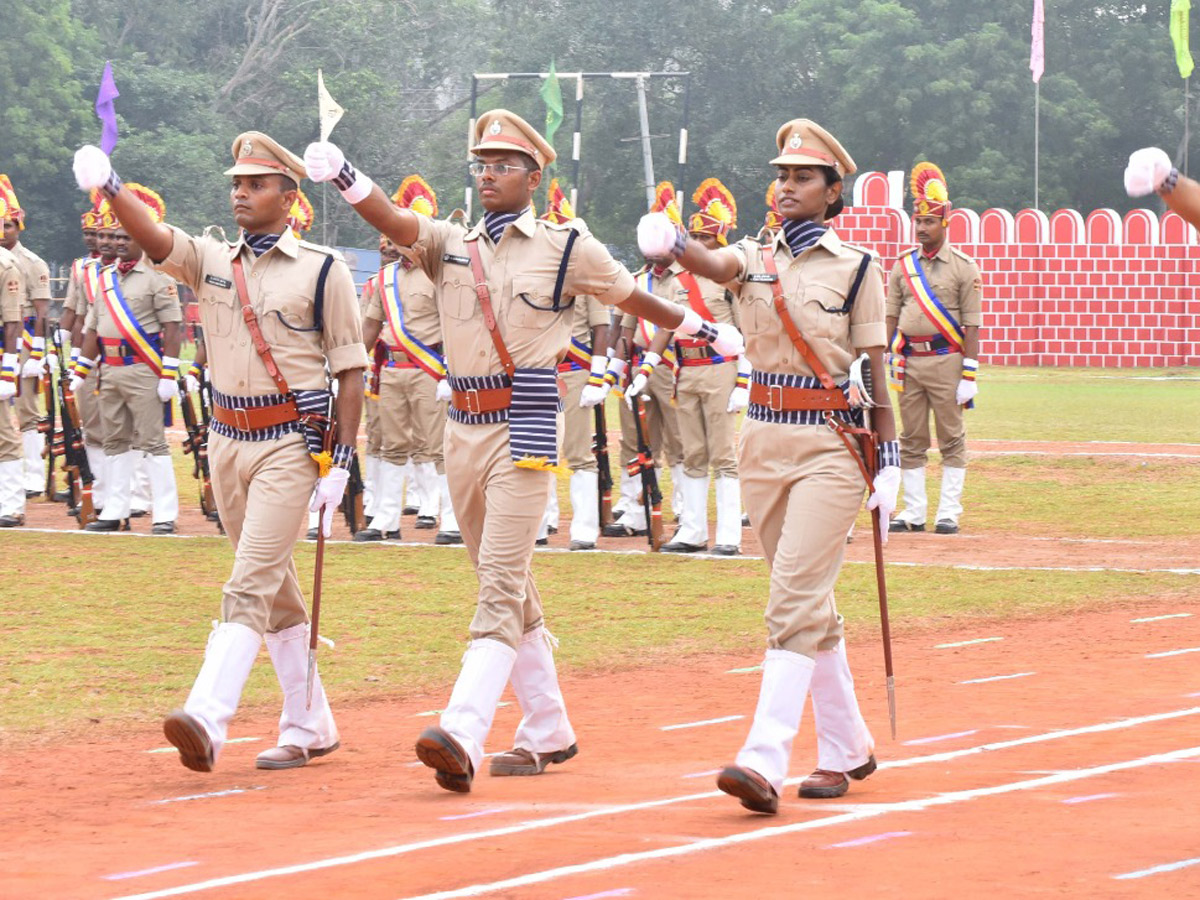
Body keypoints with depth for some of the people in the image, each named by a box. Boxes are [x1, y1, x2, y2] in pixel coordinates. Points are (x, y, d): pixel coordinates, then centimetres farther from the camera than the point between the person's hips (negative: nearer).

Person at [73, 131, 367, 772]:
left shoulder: (321, 270, -3)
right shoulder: (210, 261, 9)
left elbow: (350, 370, -4)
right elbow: (152, 237, -9)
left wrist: (341, 463, -11)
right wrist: (109, 188, -30)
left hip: (291, 440, -6)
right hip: (227, 440, 6)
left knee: (251, 585, -15)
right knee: (274, 588, 12)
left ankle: (207, 719, -27)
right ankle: (309, 726, 21)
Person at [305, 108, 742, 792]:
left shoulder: (567, 247, 2)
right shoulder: (451, 245, 12)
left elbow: (634, 298, 15)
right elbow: (393, 220, -6)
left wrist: (712, 332, 26)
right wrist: (343, 176, -25)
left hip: (524, 430, -6)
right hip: (463, 427, 6)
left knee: (502, 584, -14)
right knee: (509, 586, 13)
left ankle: (463, 736, -26)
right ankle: (547, 731, 23)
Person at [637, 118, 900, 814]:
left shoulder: (856, 267, -1)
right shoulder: (757, 258, 9)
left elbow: (876, 370, -3)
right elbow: (715, 265, -14)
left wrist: (890, 463, -7)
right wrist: (671, 242, -37)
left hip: (830, 444, -5)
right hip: (764, 438, 5)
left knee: (795, 599, -14)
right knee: (809, 603, 12)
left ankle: (765, 761, -23)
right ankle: (848, 748, 24)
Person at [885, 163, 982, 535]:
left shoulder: (963, 267, -1)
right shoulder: (903, 264, 11)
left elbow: (971, 324, -4)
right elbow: (890, 315, 13)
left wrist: (969, 373, -10)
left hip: (946, 360, -4)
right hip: (908, 360, 4)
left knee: (952, 439, -1)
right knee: (911, 441, 7)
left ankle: (949, 513, 3)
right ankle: (914, 513, 11)